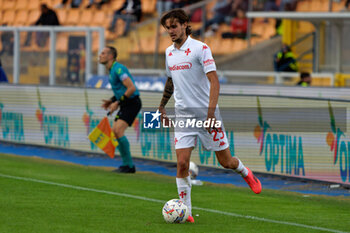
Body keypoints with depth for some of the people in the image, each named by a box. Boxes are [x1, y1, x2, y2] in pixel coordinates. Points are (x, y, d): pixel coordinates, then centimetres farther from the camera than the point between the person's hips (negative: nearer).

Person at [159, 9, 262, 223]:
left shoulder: (200, 48, -11)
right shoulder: (169, 53, 9)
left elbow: (214, 81, -16)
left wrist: (211, 112, -25)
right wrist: (162, 106, 26)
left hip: (206, 114, -4)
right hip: (183, 115, 4)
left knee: (226, 161, 5)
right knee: (182, 163, -9)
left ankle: (246, 173, 39)